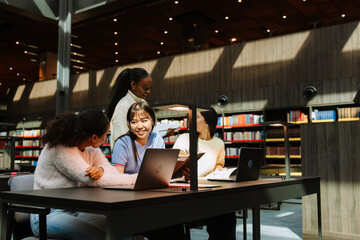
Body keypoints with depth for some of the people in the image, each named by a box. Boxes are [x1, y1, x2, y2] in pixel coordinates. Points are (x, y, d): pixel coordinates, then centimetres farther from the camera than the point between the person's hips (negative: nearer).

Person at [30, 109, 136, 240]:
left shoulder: (90, 149, 6)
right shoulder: (61, 149, -21)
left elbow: (113, 171, -4)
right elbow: (93, 181, -27)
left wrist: (101, 169, -28)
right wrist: (138, 178, -26)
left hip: (74, 212, 7)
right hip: (47, 216, -7)